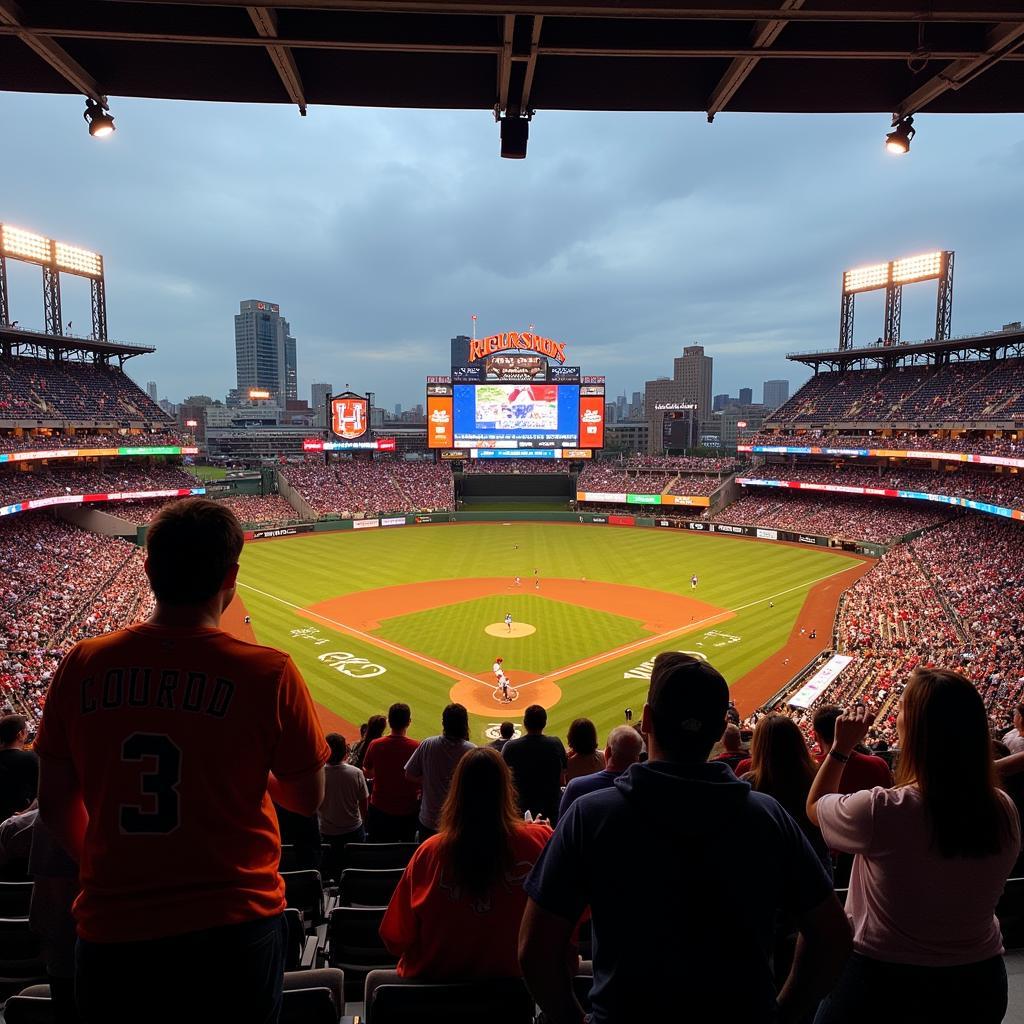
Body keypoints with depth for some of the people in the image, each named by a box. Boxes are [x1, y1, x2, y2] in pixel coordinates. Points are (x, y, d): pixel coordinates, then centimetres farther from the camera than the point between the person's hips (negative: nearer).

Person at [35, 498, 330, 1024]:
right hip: (237, 925, -2)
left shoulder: (82, 665, -8)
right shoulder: (268, 673, -18)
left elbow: (56, 807, 3)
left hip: (114, 930, 2)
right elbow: (307, 799, -6)